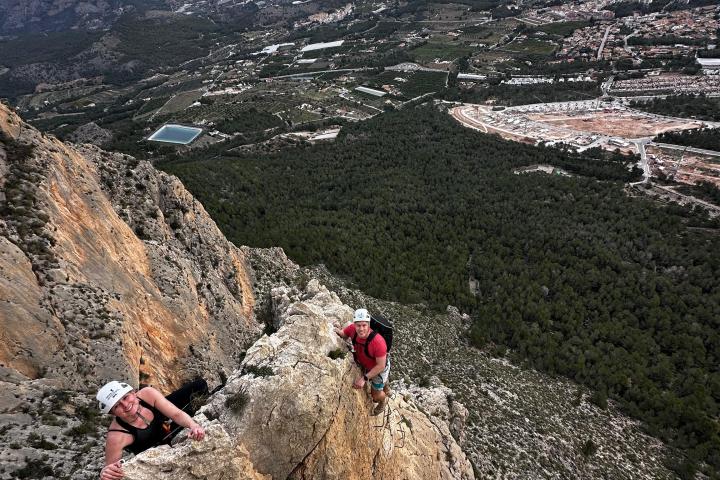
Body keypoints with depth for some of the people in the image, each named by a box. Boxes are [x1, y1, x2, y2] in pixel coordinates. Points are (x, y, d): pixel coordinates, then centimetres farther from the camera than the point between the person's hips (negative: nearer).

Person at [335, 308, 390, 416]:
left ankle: (382, 402, 52)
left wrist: (364, 378, -29)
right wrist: (338, 331, -27)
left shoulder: (378, 341, -43)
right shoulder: (352, 329, -29)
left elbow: (381, 366, -31)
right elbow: (343, 334, -5)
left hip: (380, 368, -5)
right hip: (365, 366, 5)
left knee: (376, 394, 18)